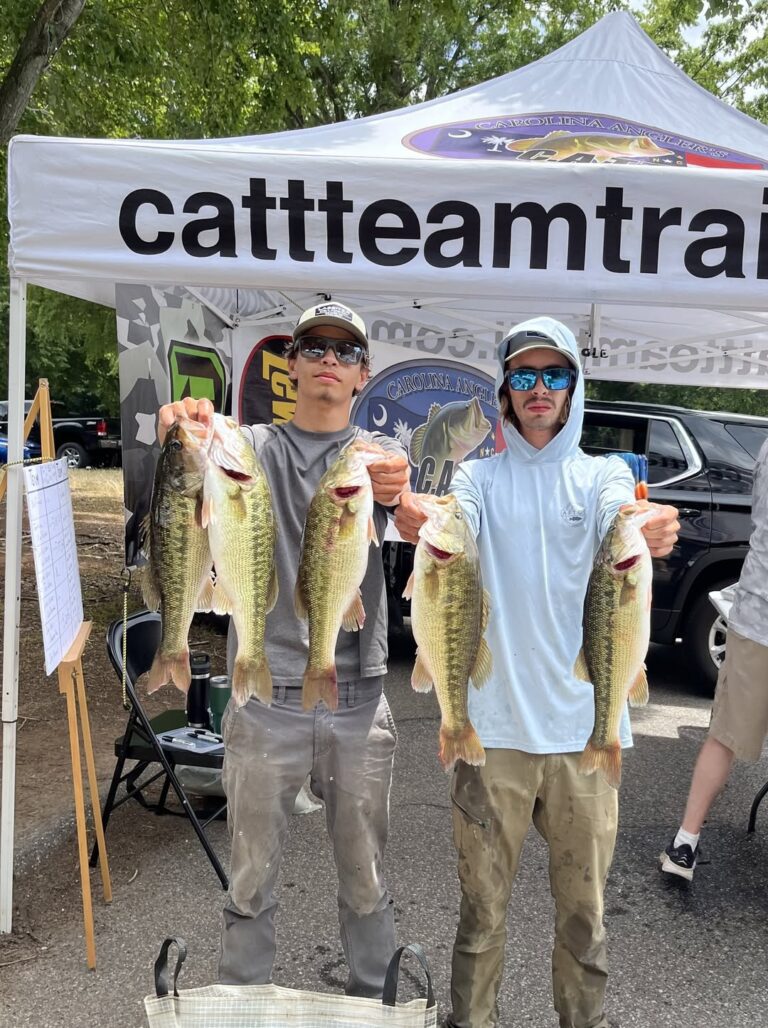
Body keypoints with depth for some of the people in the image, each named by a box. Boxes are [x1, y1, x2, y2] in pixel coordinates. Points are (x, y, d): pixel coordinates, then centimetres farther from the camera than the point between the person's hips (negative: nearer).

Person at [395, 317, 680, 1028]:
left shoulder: (602, 474, 6)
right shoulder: (481, 473, 4)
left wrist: (649, 534, -41)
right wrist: (420, 520, -42)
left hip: (584, 727, 1)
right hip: (495, 725, -1)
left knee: (584, 911, 14)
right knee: (482, 909, 12)